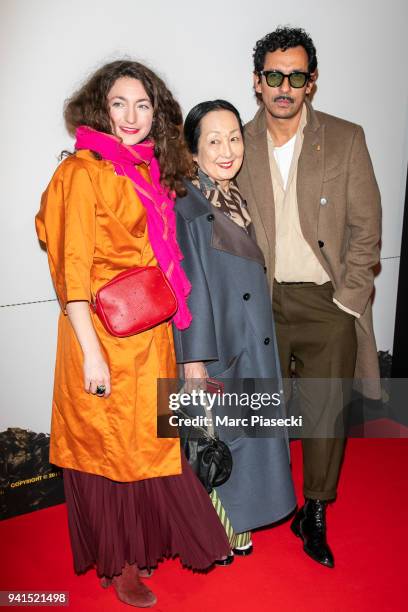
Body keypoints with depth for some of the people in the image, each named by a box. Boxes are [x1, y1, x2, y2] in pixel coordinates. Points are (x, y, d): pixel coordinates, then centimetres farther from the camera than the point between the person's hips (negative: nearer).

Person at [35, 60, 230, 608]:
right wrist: (91, 352, -18)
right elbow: (73, 267, -15)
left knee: (145, 437, 16)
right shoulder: (84, 171, -11)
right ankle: (116, 563, 31)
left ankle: (142, 543, 39)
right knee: (109, 444, 9)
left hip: (150, 331, 7)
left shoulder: (151, 172, 11)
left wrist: (165, 317, 11)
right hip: (104, 333, -6)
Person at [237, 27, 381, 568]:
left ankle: (316, 513, 29)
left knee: (326, 412, 8)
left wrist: (346, 301, -6)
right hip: (261, 304, 1)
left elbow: (365, 228, 0)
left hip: (326, 302, 0)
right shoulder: (239, 145, 4)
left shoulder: (345, 139, 0)